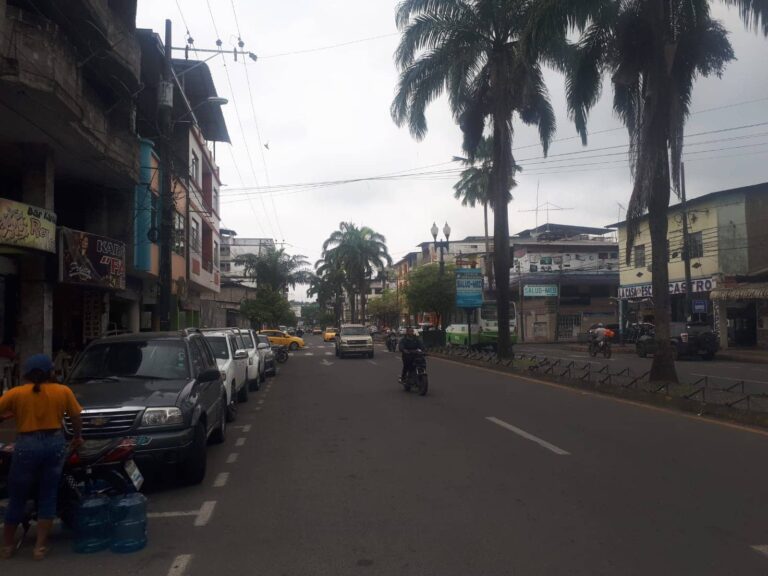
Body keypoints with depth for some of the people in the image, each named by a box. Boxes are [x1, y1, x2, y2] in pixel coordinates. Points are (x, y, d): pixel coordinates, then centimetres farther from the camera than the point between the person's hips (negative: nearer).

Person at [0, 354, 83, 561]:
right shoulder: (63, 391, 1)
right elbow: (76, 417, 7)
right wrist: (77, 437, 23)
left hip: (27, 446, -1)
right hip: (55, 443, 1)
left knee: (17, 497, 14)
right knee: (48, 496, 10)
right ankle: (40, 546, 14)